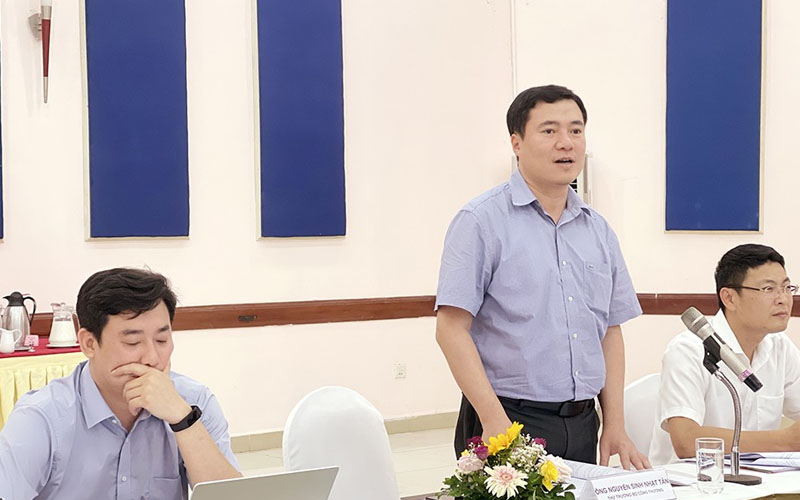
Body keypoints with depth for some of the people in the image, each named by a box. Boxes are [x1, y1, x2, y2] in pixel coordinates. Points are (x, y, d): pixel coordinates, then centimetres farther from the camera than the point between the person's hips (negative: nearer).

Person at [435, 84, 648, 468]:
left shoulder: (598, 230, 12)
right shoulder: (482, 221, -6)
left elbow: (610, 332, 16)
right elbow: (451, 328, -12)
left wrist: (615, 426, 9)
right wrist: (495, 422, -19)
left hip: (582, 423, 6)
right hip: (509, 421, -5)